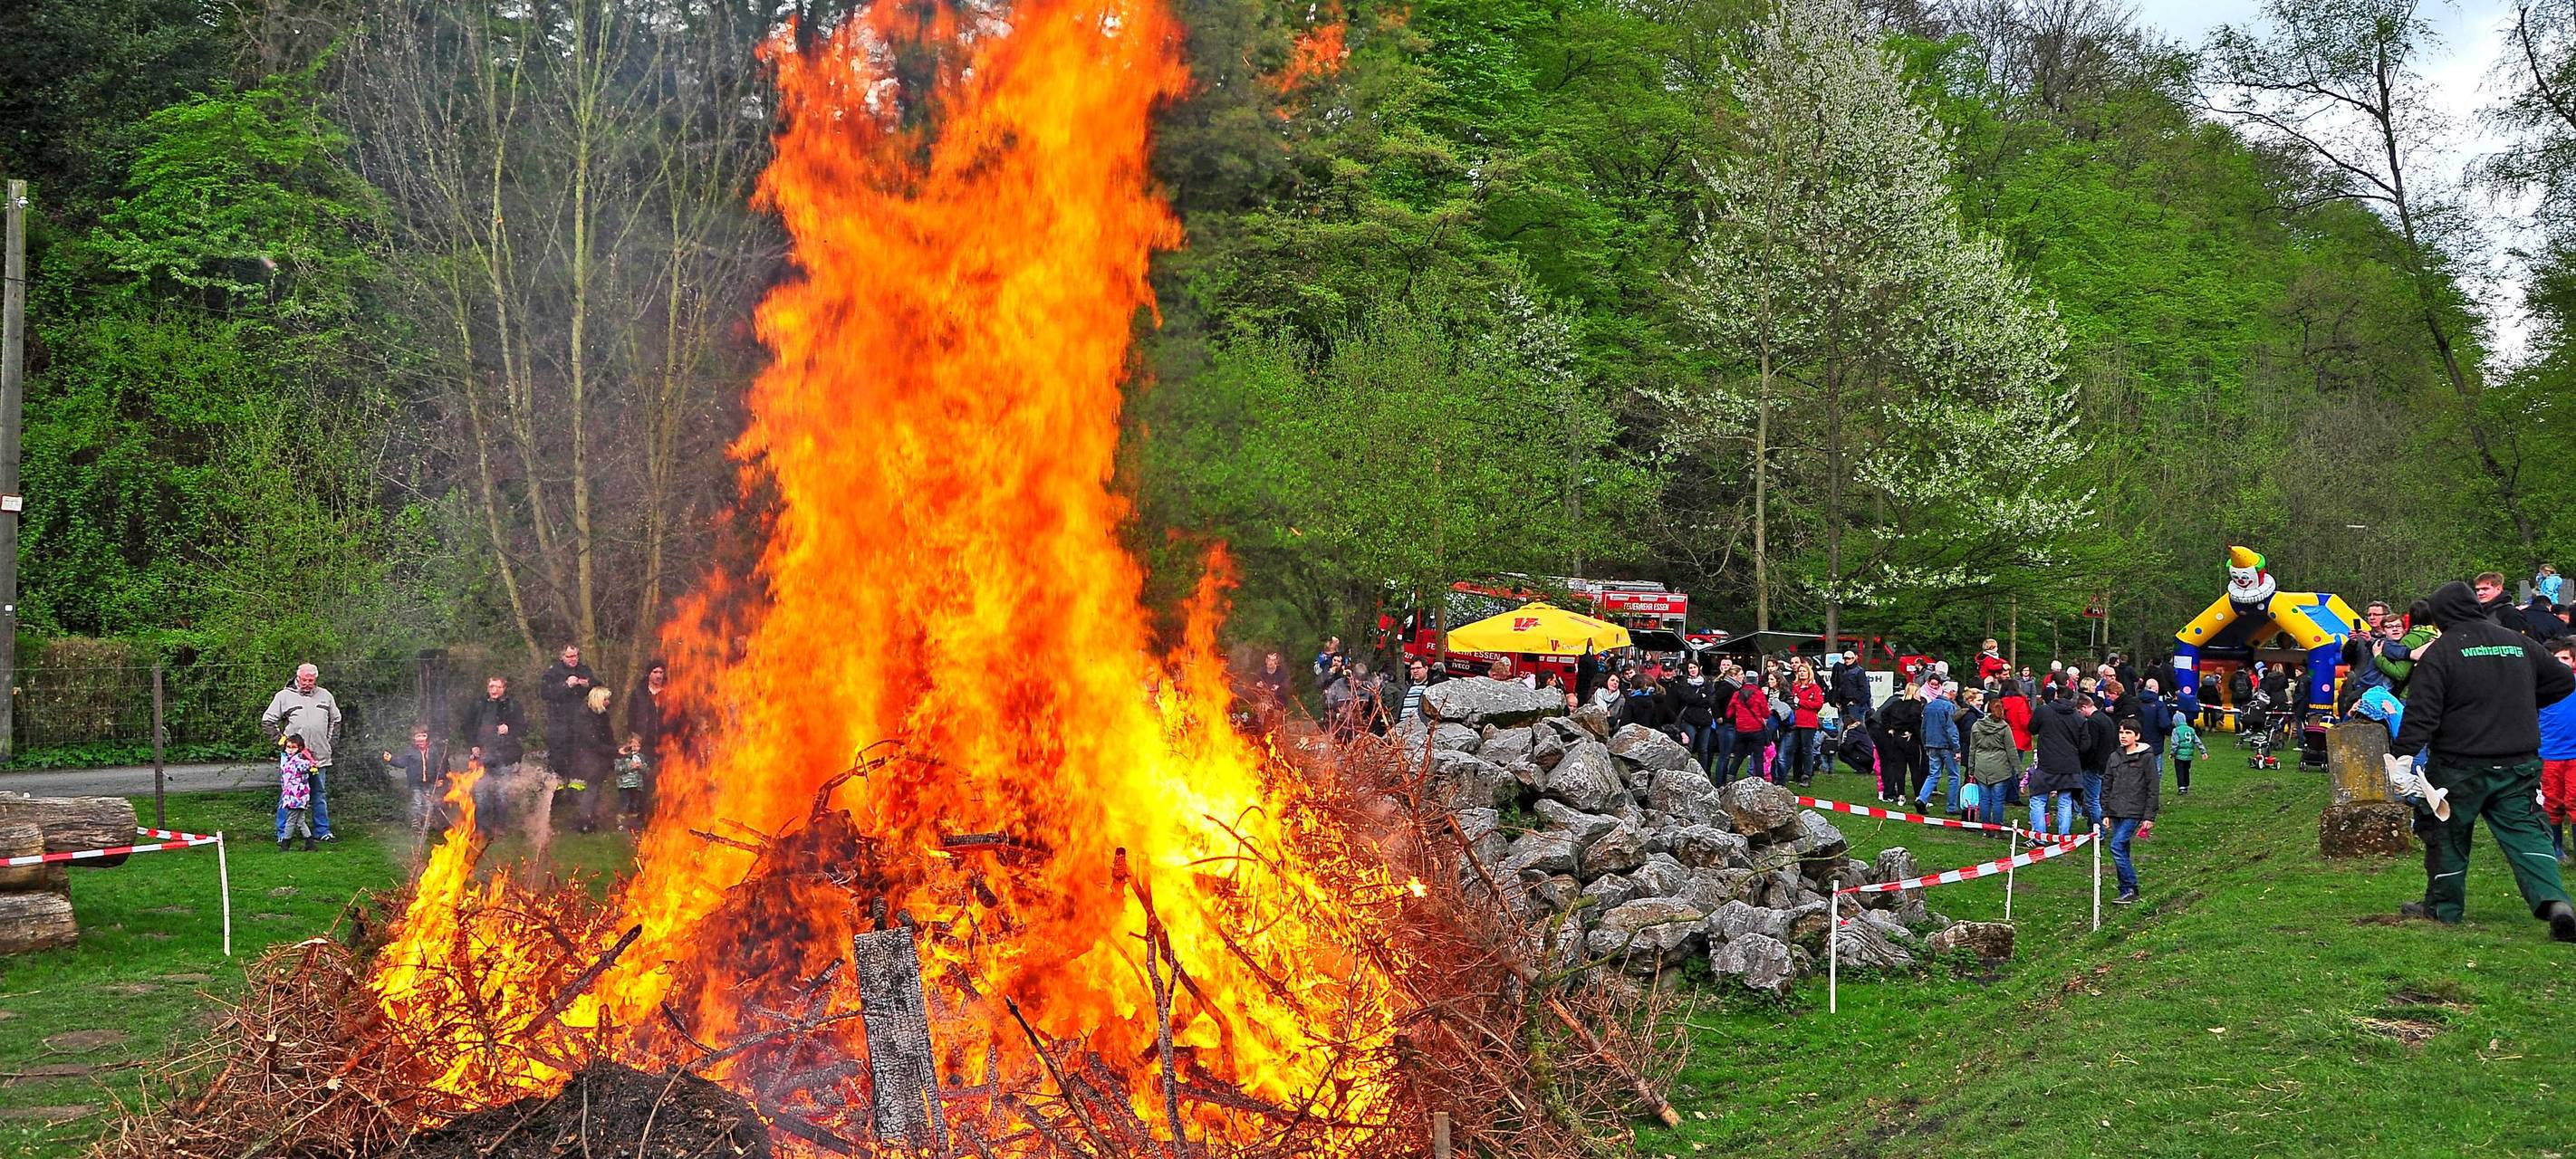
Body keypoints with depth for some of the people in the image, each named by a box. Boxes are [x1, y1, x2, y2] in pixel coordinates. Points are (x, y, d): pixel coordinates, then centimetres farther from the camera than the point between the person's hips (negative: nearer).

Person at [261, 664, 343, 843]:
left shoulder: (325, 695, 11)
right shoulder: (284, 696, 0)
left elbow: (335, 720, 23)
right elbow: (267, 721, 4)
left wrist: (331, 742, 15)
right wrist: (280, 740, -2)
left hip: (320, 756, 4)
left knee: (320, 795, 10)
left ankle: (322, 832, 18)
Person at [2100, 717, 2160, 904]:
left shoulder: (2146, 757, -4)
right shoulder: (2114, 757, 12)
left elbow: (2153, 788, -4)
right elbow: (2107, 786, 16)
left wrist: (2149, 816, -8)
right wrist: (2105, 813, 11)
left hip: (2134, 812, -6)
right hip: (2116, 812, 6)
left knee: (2117, 846, -17)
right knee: (2122, 851, 7)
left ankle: (2130, 890, -9)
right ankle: (2126, 892, 14)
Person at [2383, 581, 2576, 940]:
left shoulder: (2440, 652, -9)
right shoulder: (2518, 643, 7)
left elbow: (2421, 712, -17)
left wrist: (2404, 755, -18)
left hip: (2461, 768, -4)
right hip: (2518, 766, 4)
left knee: (2449, 835, 12)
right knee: (2525, 832, 4)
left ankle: (2443, 907, 22)